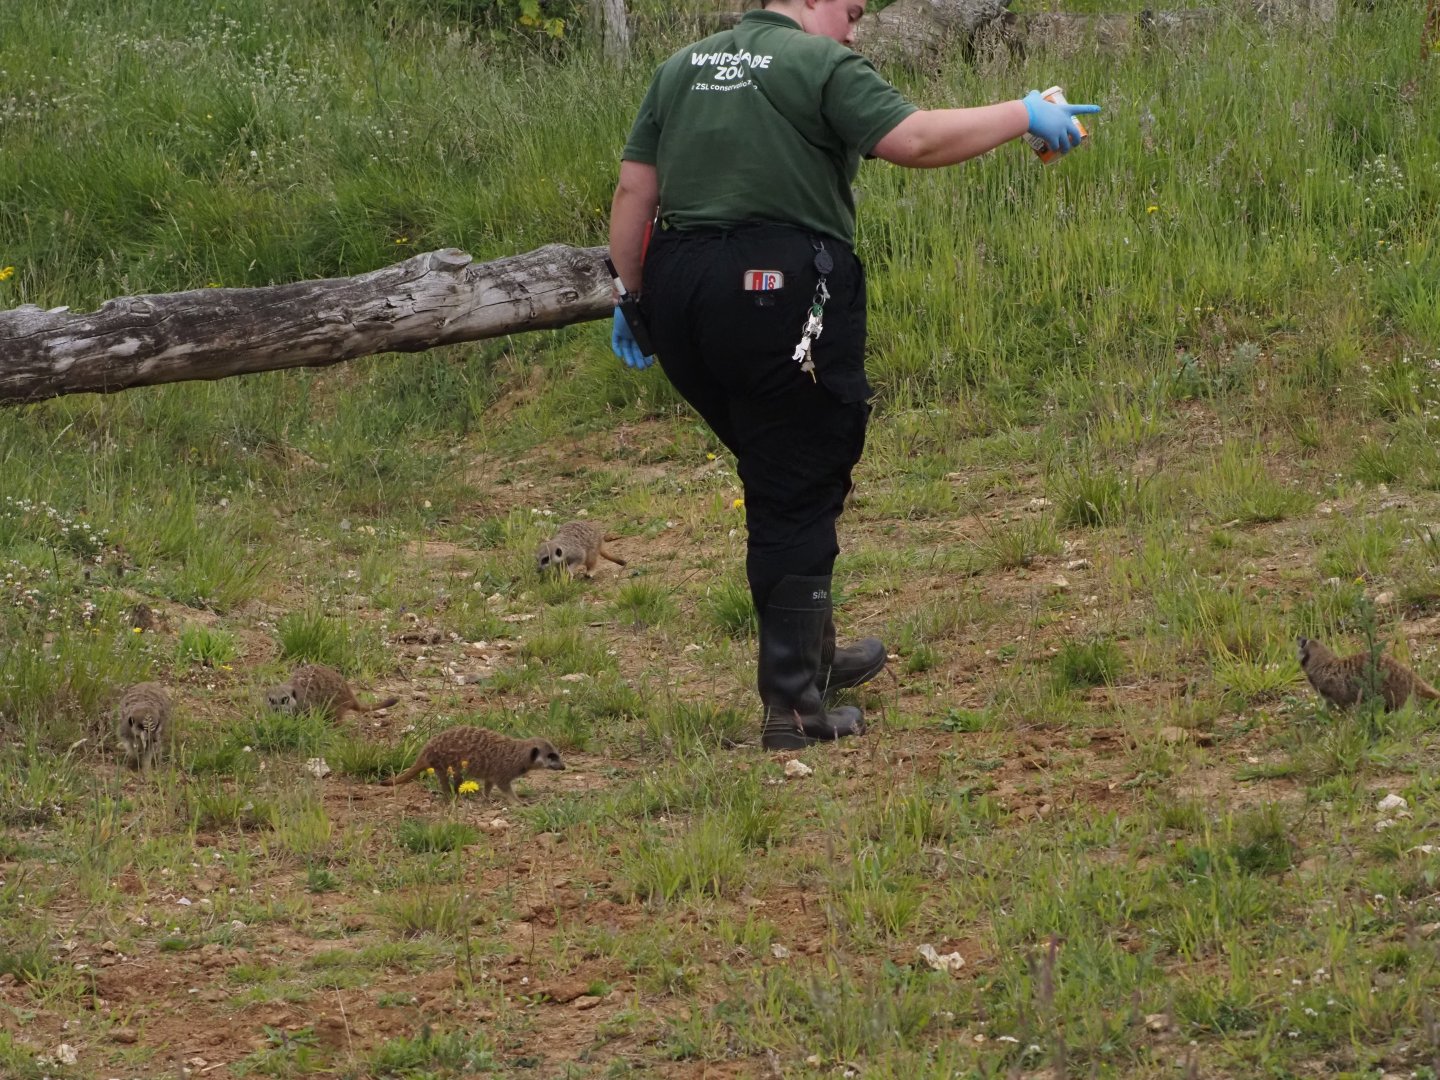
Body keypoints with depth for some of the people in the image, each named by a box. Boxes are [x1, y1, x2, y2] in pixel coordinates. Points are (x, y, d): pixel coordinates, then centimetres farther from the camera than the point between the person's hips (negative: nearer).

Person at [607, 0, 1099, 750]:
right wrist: (1022, 118, -6)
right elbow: (915, 140, -16)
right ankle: (793, 706, 0)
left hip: (678, 290, 7)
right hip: (780, 289, -7)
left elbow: (633, 191, 13)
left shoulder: (682, 69, 16)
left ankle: (813, 657, 36)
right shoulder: (822, 66, -4)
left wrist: (632, 295, 19)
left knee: (779, 477, 23)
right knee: (795, 498, 0)